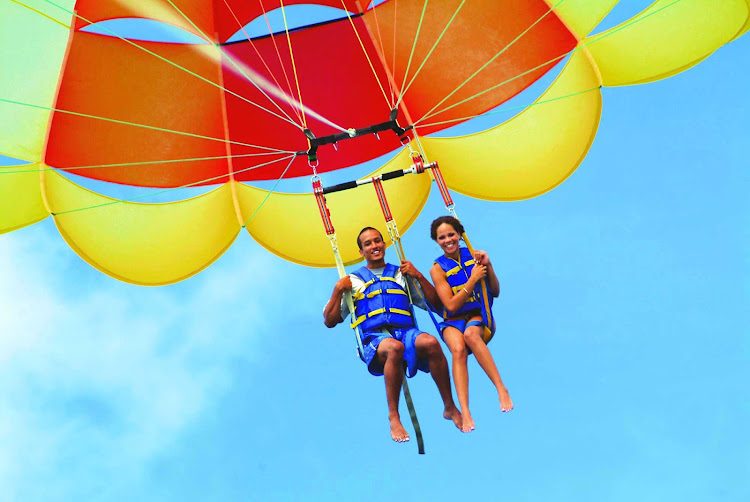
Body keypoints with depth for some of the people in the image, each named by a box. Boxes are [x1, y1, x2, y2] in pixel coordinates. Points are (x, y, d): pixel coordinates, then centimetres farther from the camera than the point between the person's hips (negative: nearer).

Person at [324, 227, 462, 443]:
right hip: (374, 338, -2)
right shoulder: (354, 281, 21)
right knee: (395, 347, -39)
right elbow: (330, 321, 15)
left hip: (405, 332, 2)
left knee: (431, 342, -33)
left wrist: (418, 276, 8)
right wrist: (338, 290, 4)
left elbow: (434, 303, 18)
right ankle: (393, 417, -30)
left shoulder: (401, 274, 25)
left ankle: (450, 407, -19)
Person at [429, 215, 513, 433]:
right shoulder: (438, 268, 1)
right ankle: (465, 413, -42)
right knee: (458, 348, -34)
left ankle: (501, 388, -37)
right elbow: (451, 305, -10)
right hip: (452, 322, 0)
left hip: (477, 317, 1)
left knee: (470, 334, -36)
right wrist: (473, 279, -14)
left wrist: (487, 266, -8)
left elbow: (495, 293, 7)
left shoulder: (473, 256, 5)